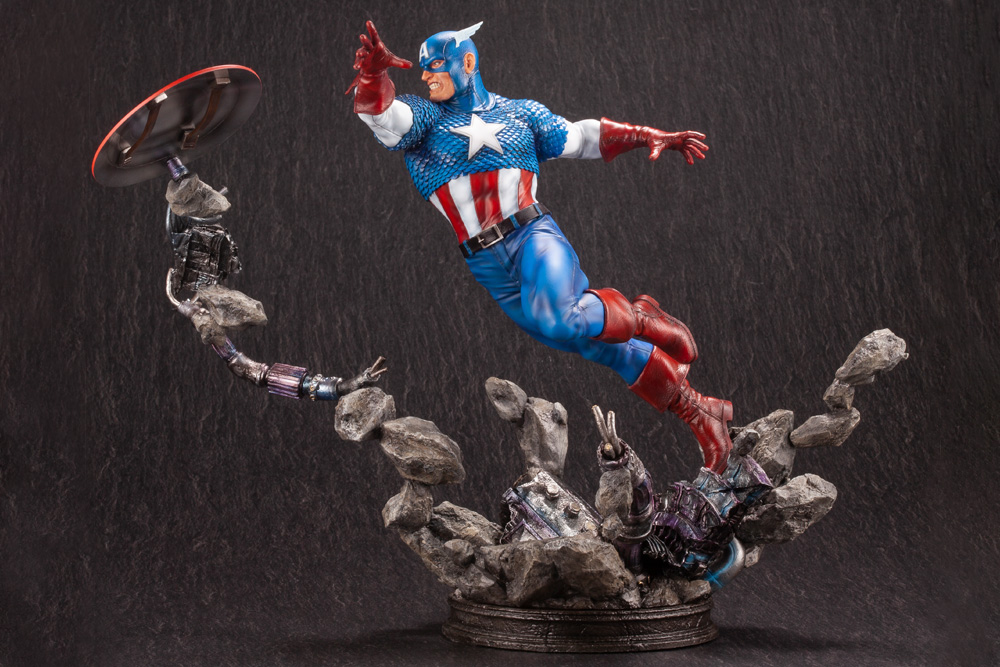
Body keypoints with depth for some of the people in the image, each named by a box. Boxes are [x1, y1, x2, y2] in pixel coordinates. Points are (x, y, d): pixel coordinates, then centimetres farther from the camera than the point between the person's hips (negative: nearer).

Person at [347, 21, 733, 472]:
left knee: (556, 318, -34)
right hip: (488, 269, 1)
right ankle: (698, 413, 11)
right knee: (599, 345, -2)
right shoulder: (423, 117, 9)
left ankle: (638, 318, -4)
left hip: (532, 234, -1)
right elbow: (385, 117, -10)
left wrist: (647, 136, 10)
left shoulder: (520, 113, 13)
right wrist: (373, 77, -32)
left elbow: (581, 137, 19)